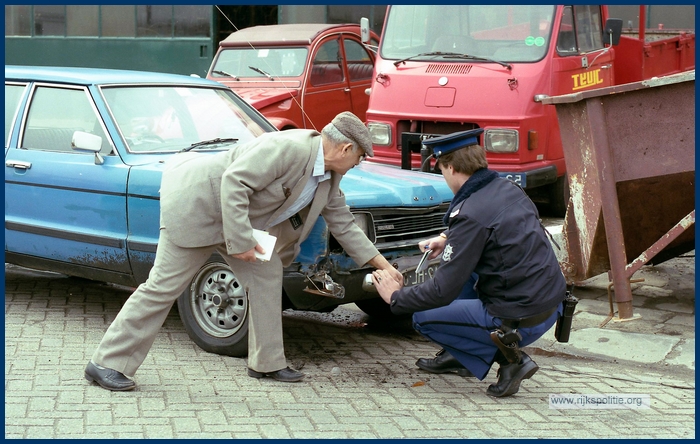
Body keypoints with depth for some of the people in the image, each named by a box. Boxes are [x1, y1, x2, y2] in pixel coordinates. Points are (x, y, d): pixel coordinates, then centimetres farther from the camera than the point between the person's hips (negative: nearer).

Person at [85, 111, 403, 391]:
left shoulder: (328, 178, 4)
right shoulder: (288, 148, -26)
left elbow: (343, 224, 14)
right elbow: (234, 182, -29)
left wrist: (382, 264, 13)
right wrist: (240, 241, -29)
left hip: (235, 215, 9)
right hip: (196, 205, -9)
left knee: (266, 273, 3)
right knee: (164, 287, -7)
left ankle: (267, 362, 13)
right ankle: (105, 364, -1)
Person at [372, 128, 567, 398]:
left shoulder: (470, 214, -20)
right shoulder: (508, 189, 5)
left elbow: (443, 291, -17)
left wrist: (396, 297, -2)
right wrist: (448, 239, 25)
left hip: (521, 321, -9)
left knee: (423, 319, 5)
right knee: (465, 266, 26)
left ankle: (509, 358, -2)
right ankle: (458, 356, 29)